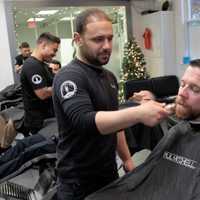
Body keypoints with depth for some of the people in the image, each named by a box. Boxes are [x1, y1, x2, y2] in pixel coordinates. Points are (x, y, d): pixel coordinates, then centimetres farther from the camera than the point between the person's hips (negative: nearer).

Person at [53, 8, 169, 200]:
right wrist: (138, 113, -45)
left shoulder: (109, 76, 8)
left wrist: (127, 159, 14)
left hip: (109, 173, 7)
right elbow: (84, 120, -34)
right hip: (79, 182, -7)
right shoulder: (69, 76, -18)